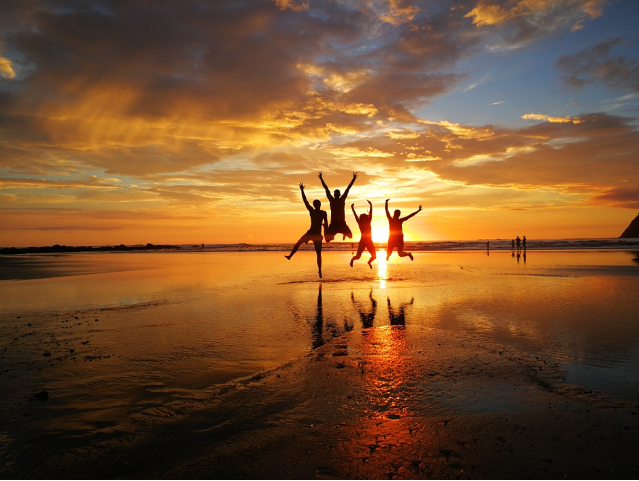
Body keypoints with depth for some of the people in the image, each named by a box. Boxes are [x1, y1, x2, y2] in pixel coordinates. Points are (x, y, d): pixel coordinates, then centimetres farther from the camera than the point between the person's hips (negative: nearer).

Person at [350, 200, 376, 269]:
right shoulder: (360, 223, -2)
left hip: (369, 241, 3)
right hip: (363, 241, -3)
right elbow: (355, 215, -7)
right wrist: (352, 208, -12)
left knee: (374, 256, 1)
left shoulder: (368, 222, 4)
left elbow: (370, 214, -1)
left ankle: (369, 262, 34)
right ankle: (352, 259, 31)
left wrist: (371, 205, -7)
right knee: (358, 256, -4)